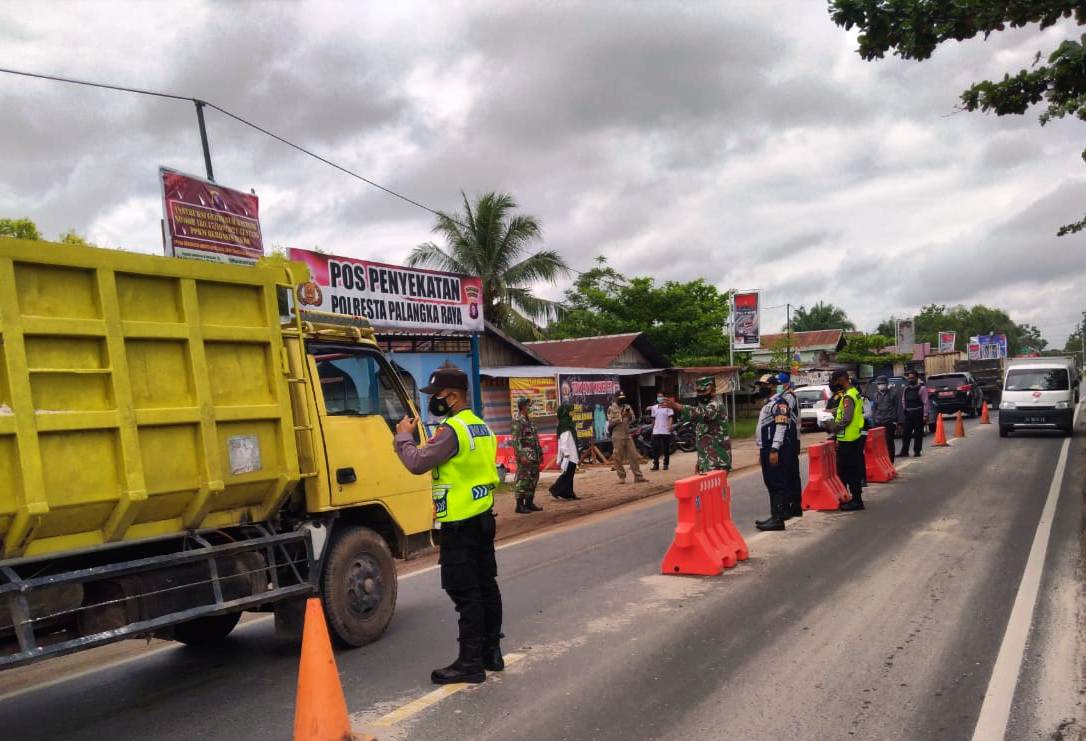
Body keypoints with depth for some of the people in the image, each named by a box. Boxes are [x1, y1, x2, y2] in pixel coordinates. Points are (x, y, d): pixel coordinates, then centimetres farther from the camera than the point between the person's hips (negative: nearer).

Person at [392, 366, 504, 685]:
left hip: (460, 524, -10)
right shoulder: (482, 428, 13)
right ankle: (491, 652, 25)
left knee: (465, 592, -3)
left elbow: (417, 462, -21)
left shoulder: (452, 430, -18)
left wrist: (404, 435, -5)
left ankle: (470, 662, 3)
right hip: (483, 518, 10)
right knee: (486, 586, 15)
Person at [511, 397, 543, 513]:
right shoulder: (518, 421, -12)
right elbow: (516, 440, -18)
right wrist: (521, 455, -23)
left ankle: (529, 503, 20)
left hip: (534, 455, 9)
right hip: (525, 455, -9)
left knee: (533, 478, 11)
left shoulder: (530, 420, 16)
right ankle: (520, 505, -1)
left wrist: (540, 453, 20)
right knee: (522, 479, -6)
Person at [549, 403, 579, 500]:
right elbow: (564, 439, -20)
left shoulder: (568, 423, 16)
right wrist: (566, 453, -24)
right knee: (567, 473, -8)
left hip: (572, 454, 10)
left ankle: (568, 493, 12)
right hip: (568, 454, -10)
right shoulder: (565, 424, -14)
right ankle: (555, 489, -4)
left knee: (569, 474, 9)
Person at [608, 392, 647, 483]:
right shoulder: (611, 409, -1)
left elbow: (632, 420, 8)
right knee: (618, 457, 0)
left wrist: (629, 414, -10)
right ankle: (621, 477, 10)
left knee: (633, 455, 1)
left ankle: (638, 476, 2)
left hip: (628, 435, 5)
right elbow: (611, 422, -11)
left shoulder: (627, 407, 13)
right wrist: (621, 417, -16)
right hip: (617, 436, -5)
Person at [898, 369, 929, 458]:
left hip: (918, 414, -5)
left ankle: (917, 451, 8)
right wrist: (904, 410, 13)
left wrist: (925, 415, -14)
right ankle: (904, 451, 3)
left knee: (918, 433, 1)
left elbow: (925, 402, -9)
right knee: (905, 433, 1)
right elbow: (903, 401, 19)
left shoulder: (922, 388, -4)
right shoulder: (906, 389, 14)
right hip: (908, 414, 5)